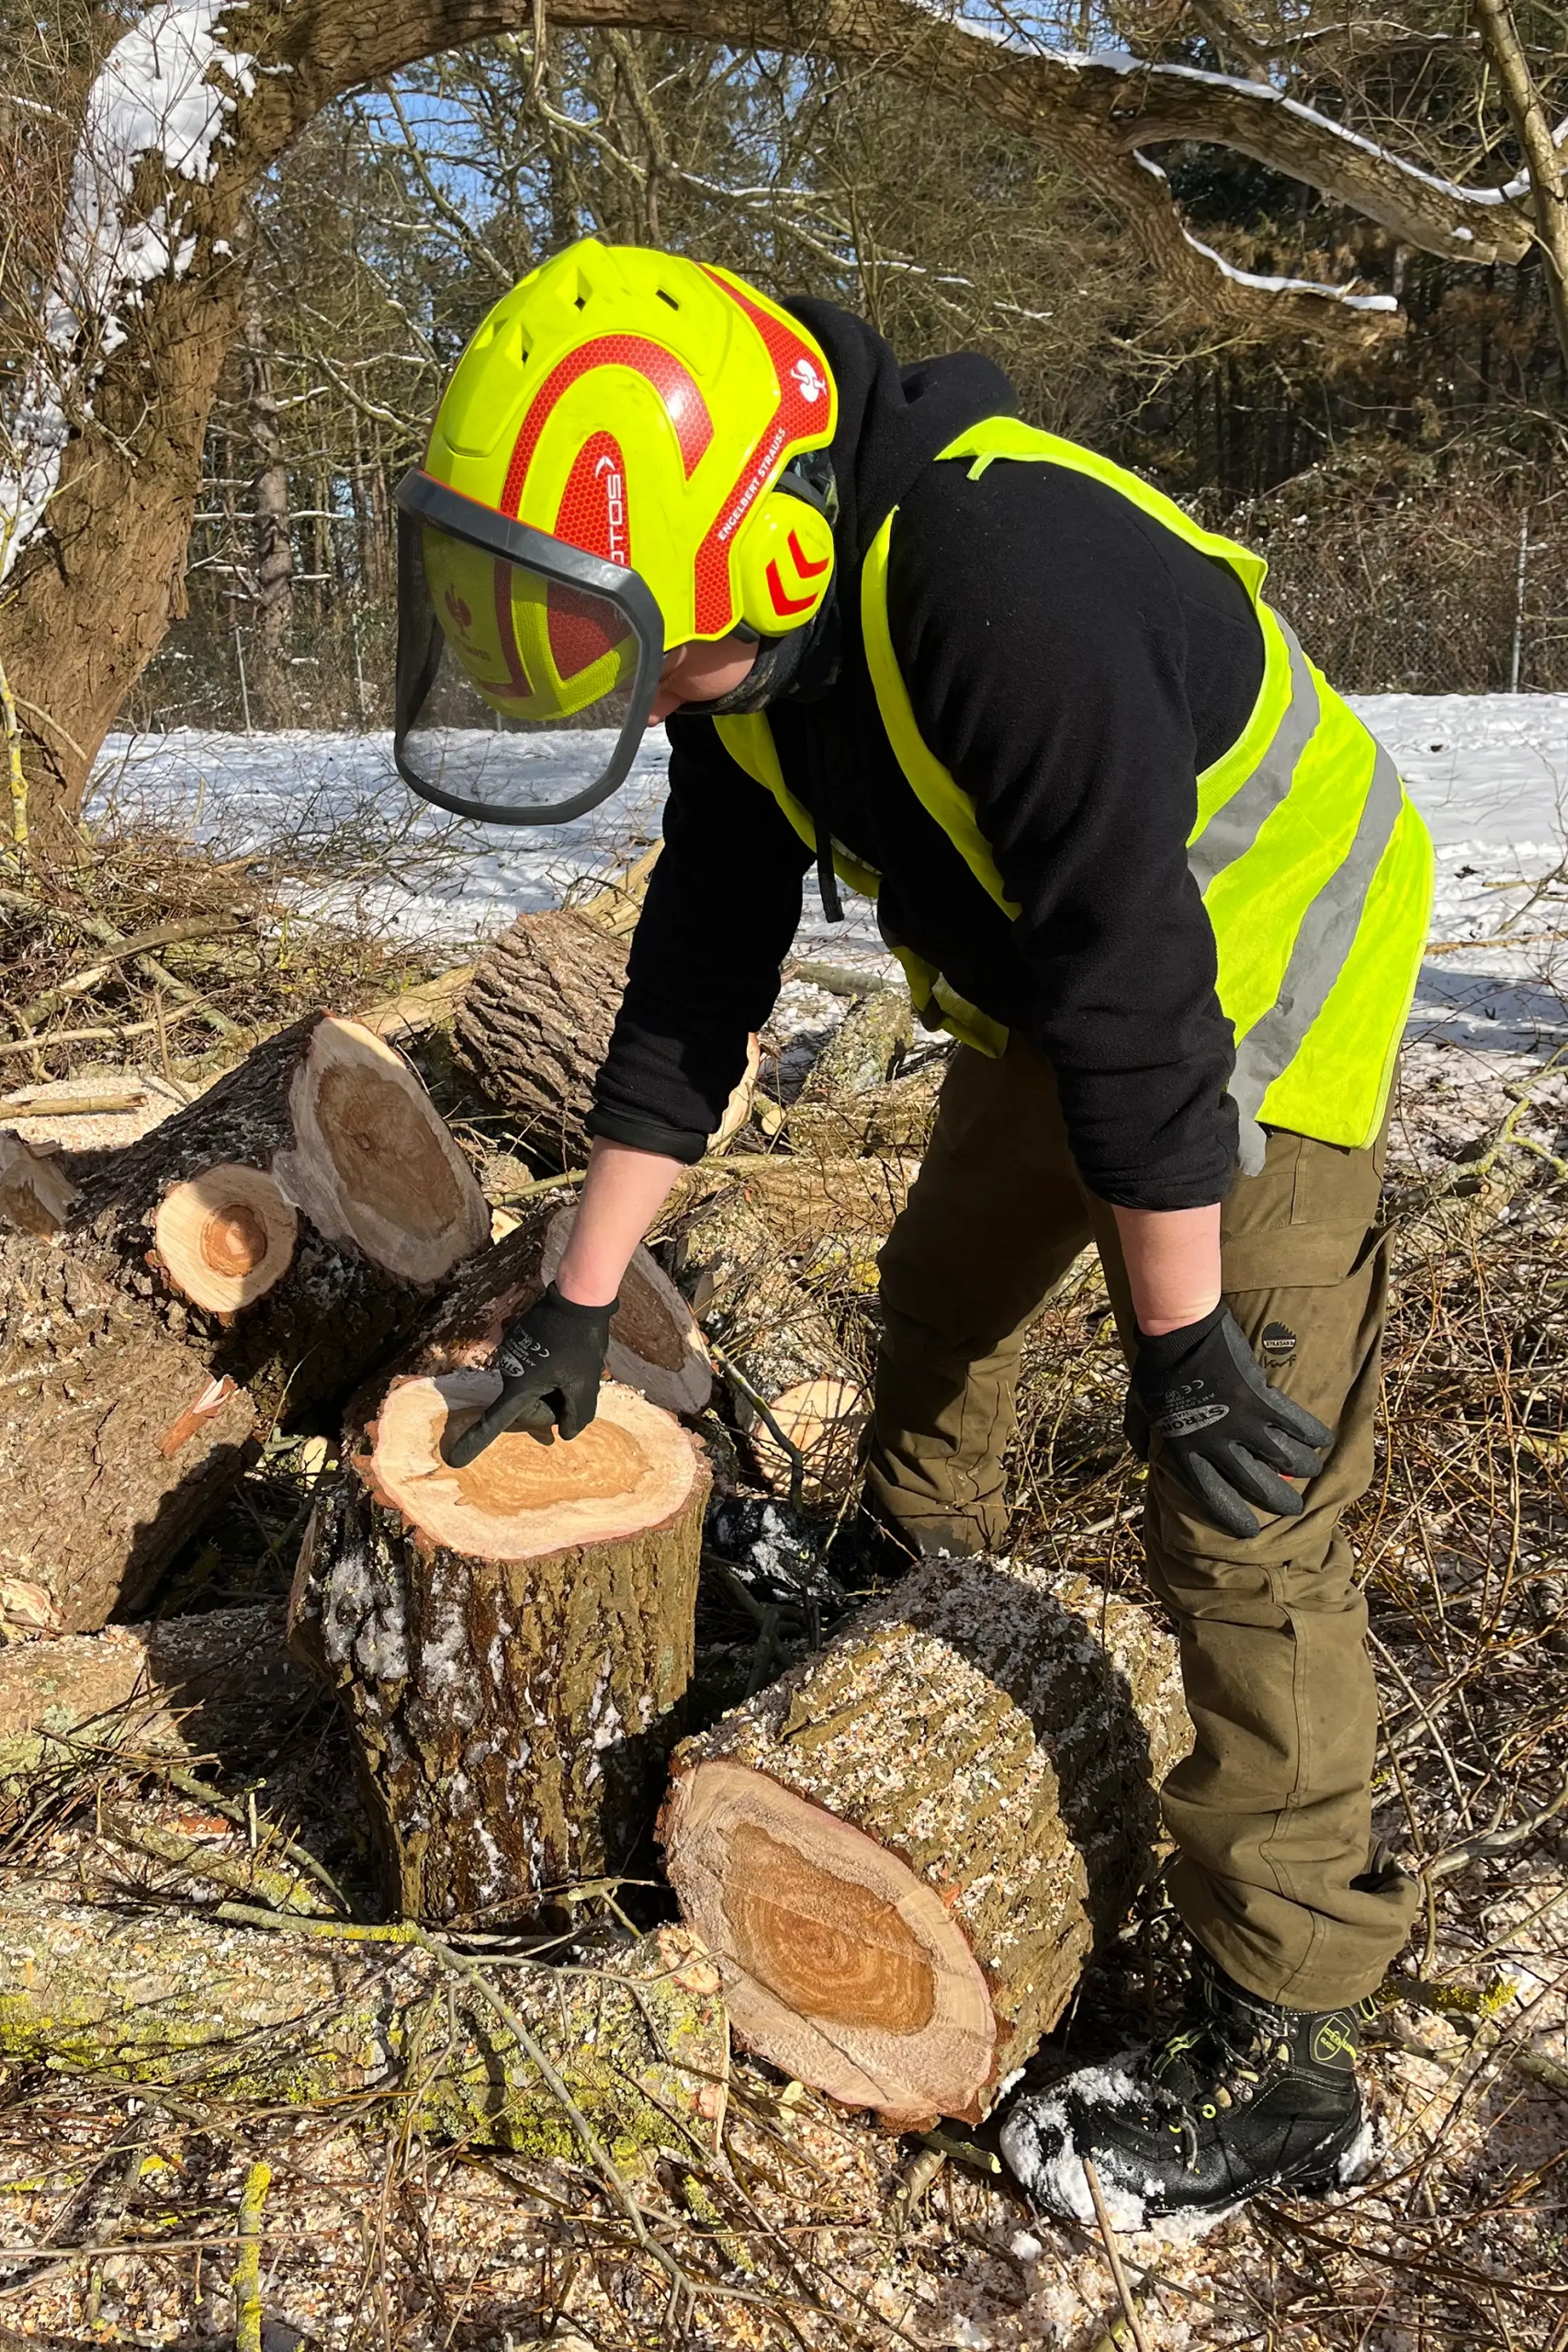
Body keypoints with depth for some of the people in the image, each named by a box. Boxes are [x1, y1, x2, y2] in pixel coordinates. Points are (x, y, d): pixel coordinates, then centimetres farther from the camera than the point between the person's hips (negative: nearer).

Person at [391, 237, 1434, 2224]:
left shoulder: (1001, 583, -35)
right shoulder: (758, 656, -7)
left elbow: (1134, 981, -32)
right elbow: (697, 968, -2)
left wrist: (1181, 1336, -23)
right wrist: (578, 1304, 1)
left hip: (1263, 991, -8)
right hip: (1051, 994, 9)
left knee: (1239, 1519, -9)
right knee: (945, 1293, 24)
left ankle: (1280, 2061, 4)